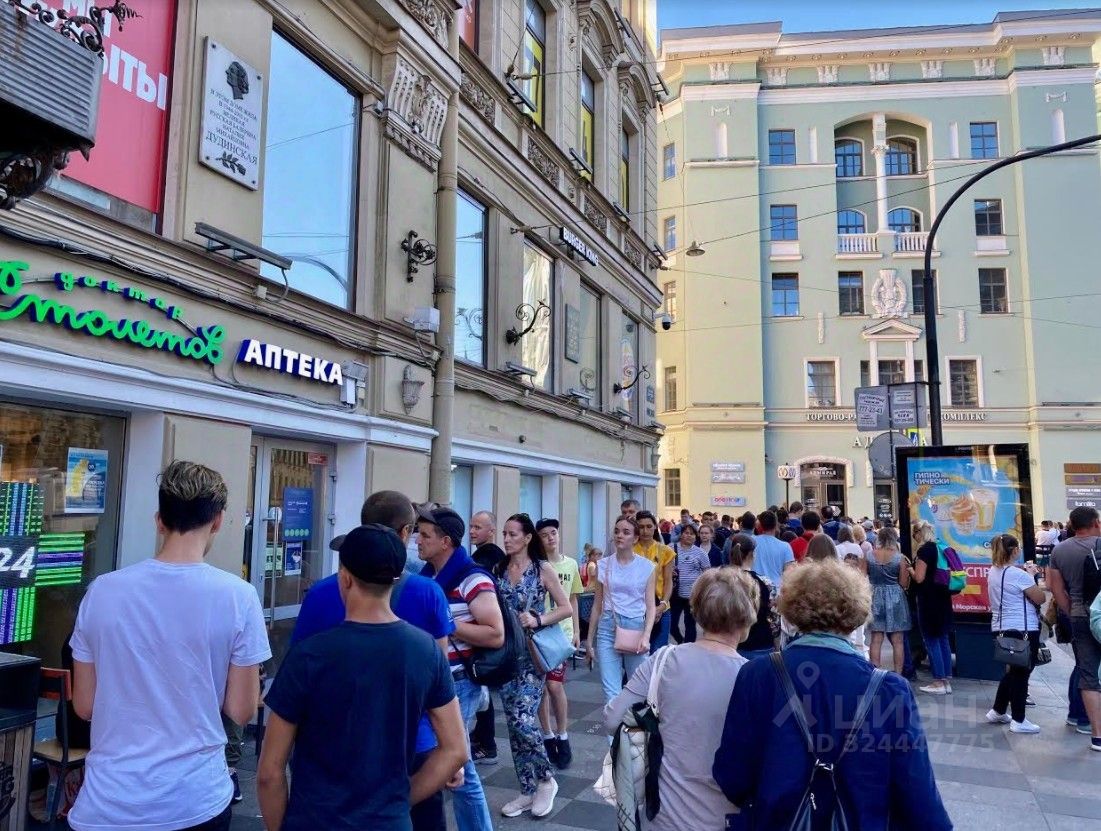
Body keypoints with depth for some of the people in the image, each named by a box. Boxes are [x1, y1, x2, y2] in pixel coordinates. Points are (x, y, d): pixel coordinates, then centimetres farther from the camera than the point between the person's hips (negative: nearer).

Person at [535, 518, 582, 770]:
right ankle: (547, 736, 23)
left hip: (562, 632, 1)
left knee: (555, 684, -7)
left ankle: (562, 737, 11)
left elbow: (572, 601, 13)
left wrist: (577, 631, 11)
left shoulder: (571, 565, 5)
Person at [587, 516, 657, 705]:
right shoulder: (603, 565, 5)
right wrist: (590, 640, 11)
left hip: (636, 627, -1)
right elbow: (597, 606, 10)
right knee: (611, 693, -3)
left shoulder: (647, 567, 0)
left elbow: (650, 606, 0)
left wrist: (646, 636, -14)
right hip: (607, 628, 1)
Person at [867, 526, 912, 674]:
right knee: (897, 641, 6)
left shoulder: (870, 555, -3)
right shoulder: (899, 558, -9)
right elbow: (904, 584, -7)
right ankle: (898, 675, 8)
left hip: (875, 597, 2)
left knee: (876, 640, 6)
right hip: (895, 597, -2)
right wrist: (907, 569, 8)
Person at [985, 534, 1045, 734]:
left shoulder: (993, 573, 7)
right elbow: (1041, 598, -13)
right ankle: (1018, 721, 8)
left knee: (1013, 671, 20)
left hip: (1002, 628, 8)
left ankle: (997, 711, 25)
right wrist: (1031, 576, -2)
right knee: (1022, 673, 2)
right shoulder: (1018, 574, -18)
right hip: (1023, 630, -8)